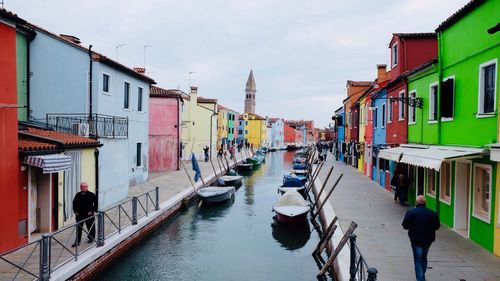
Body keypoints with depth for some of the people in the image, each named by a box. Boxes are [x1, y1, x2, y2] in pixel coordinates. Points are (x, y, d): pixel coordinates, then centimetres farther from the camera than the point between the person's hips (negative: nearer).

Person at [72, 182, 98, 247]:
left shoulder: (91, 195, -7)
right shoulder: (78, 195, 4)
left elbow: (96, 203, -5)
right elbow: (74, 203, 16)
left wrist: (92, 210, -10)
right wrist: (75, 211, 6)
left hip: (89, 214, -3)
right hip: (79, 215, 3)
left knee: (90, 227, 12)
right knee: (78, 228, 4)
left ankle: (91, 238, 32)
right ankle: (77, 242, 10)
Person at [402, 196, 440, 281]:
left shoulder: (411, 212, -13)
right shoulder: (432, 213, -3)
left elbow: (405, 226, -11)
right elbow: (437, 226, 6)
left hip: (416, 240, -4)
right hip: (428, 240, 4)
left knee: (418, 260, 5)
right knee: (424, 258, 22)